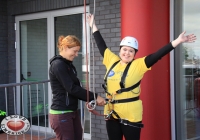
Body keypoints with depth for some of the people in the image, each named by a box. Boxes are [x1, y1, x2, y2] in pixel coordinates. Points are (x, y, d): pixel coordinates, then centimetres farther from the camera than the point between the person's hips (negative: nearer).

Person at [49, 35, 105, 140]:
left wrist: (91, 100, 1)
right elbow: (72, 89, -20)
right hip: (61, 114, -9)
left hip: (72, 113, 9)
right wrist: (94, 97, -16)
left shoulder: (68, 64, 15)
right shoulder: (57, 64, -14)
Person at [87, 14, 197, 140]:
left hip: (130, 115, -5)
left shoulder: (138, 65, -6)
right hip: (111, 113, 5)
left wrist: (177, 41, -19)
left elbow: (157, 55, -13)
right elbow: (102, 46, 17)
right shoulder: (112, 61, 6)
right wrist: (93, 26, 26)